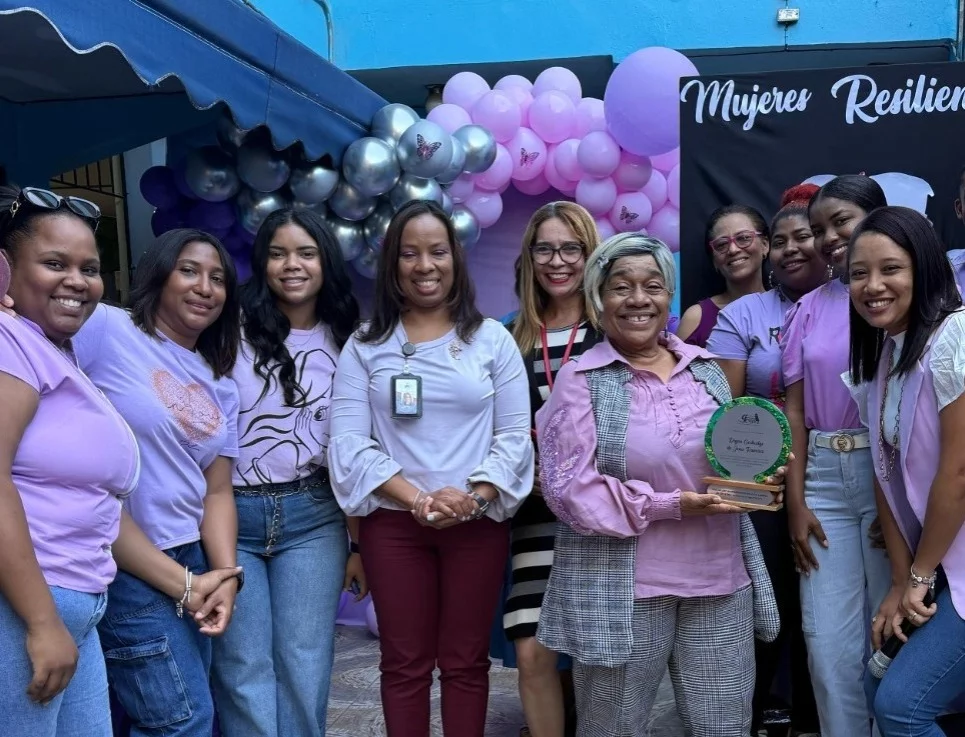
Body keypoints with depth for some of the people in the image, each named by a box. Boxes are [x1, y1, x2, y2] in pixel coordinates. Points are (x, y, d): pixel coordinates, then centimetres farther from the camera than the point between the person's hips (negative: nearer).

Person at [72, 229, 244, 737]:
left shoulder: (221, 387, 12)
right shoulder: (102, 329, -8)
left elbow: (217, 490, 10)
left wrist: (225, 573, -5)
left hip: (193, 563, 7)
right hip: (124, 569, -6)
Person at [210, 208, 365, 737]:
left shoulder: (344, 343, 8)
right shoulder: (235, 330, -1)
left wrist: (360, 543, 9)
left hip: (313, 518, 2)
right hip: (232, 514, -2)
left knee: (304, 668, 3)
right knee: (244, 672, 1)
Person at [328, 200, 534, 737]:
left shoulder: (493, 339, 3)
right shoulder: (365, 348, 2)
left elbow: (515, 435, -1)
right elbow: (349, 442, -6)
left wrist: (475, 496, -17)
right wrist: (418, 500, -17)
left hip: (478, 524, 0)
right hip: (393, 523, 0)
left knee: (466, 661, 11)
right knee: (405, 663, 10)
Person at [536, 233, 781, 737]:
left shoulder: (705, 368, 8)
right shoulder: (580, 380, -7)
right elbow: (568, 487, -14)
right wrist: (669, 505, -19)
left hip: (720, 577, 4)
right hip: (621, 588, -4)